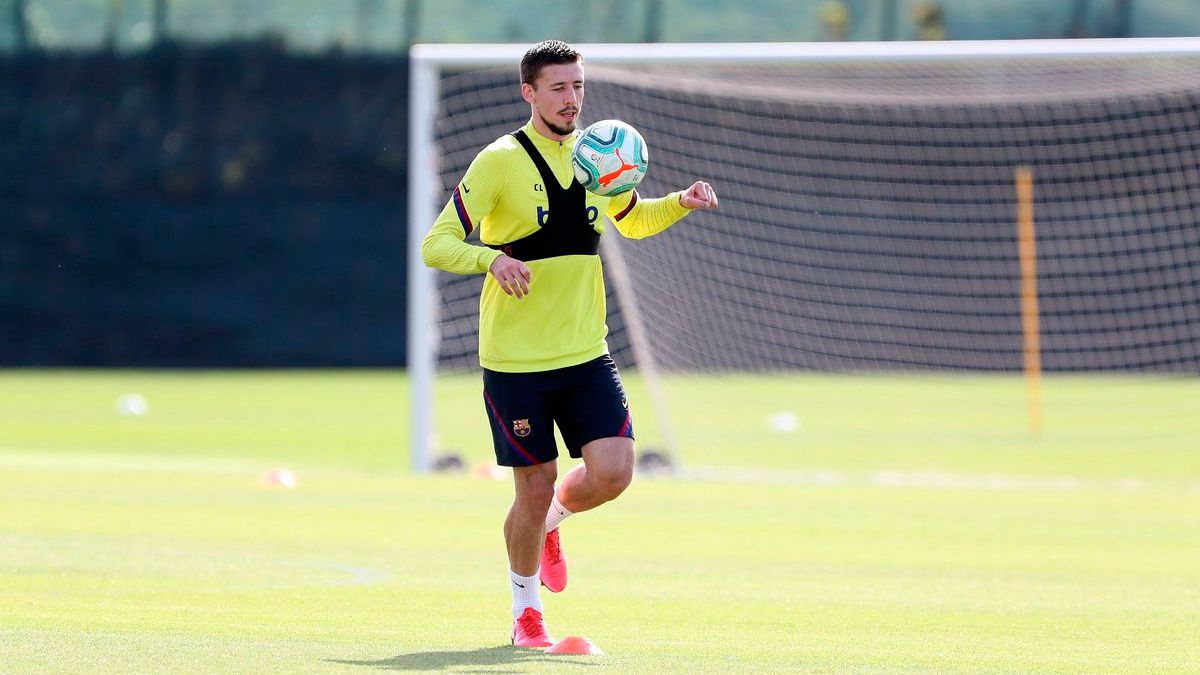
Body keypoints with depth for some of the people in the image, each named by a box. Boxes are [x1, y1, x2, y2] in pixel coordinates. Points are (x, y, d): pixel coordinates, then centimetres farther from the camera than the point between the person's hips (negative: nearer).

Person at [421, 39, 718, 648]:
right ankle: (526, 611, 22)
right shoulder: (499, 163, -10)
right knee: (535, 488, -1)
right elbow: (436, 245, -13)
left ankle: (550, 524, 24)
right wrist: (492, 258, -33)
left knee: (612, 471, -10)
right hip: (514, 360, -4)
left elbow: (633, 220, 26)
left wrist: (681, 203, 5)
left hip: (585, 352, 4)